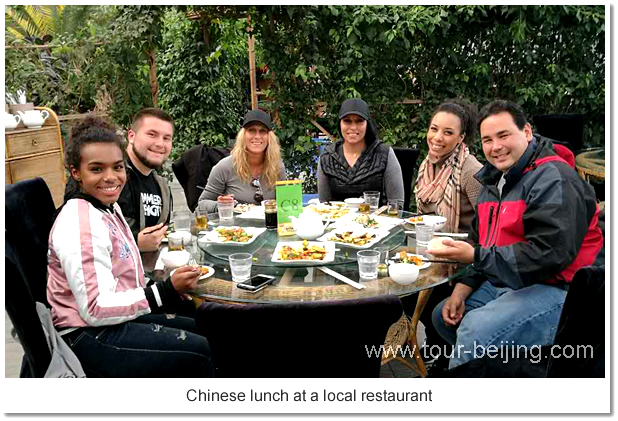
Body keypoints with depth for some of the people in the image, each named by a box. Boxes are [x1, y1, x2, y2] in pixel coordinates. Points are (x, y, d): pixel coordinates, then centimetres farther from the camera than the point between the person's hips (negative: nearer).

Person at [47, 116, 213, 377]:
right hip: (89, 339, -10)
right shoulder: (81, 224, -24)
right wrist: (168, 291, -29)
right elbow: (96, 310, -26)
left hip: (113, 318, 10)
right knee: (199, 352, -12)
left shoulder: (108, 207, 7)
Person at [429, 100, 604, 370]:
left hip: (555, 289, -10)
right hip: (503, 283, 10)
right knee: (444, 316, 15)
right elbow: (481, 241, 17)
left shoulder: (553, 180, -17)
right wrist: (462, 288, 4)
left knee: (475, 331, -30)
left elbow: (548, 254, -27)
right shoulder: (494, 181, 13)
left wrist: (475, 256, -24)